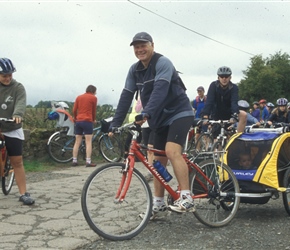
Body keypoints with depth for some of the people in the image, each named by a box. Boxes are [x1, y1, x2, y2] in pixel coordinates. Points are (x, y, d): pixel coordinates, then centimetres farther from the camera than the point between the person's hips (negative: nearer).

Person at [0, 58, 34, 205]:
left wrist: (17, 114, -44)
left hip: (12, 130, -1)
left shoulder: (18, 88, -6)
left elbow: (21, 103, -22)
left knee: (17, 162, -1)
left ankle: (23, 193, 2)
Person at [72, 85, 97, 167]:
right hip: (87, 121, -5)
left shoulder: (79, 97, 14)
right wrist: (93, 120, 24)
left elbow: (74, 110, 10)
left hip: (78, 121, 5)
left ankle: (74, 161, 10)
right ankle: (88, 162, -9)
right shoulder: (93, 98, 2)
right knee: (88, 142, -4)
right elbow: (94, 111, 8)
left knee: (77, 142, 9)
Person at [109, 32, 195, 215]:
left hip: (179, 113, -7)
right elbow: (126, 96, 0)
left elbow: (160, 90, -32)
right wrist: (115, 124, -8)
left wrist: (146, 113, -46)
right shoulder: (135, 70, 4)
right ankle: (159, 204, 18)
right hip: (160, 119, 7)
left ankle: (186, 198, -23)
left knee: (172, 151, -26)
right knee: (158, 161, 8)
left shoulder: (163, 63, -17)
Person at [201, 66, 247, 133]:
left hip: (229, 113, 0)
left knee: (243, 114, -27)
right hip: (217, 116, 0)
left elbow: (234, 102, -29)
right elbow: (209, 101, -25)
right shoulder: (214, 85, -15)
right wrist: (205, 116, -40)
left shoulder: (234, 87, -15)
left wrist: (235, 114, -50)